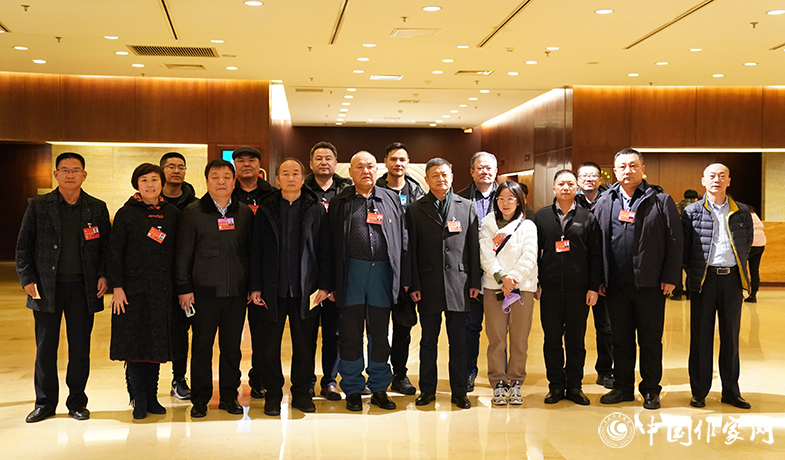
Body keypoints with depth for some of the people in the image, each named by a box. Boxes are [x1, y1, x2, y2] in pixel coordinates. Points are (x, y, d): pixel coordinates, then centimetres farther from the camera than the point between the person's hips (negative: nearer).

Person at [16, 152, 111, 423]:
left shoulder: (97, 208, 6)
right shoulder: (38, 207, 4)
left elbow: (106, 246, 9)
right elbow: (23, 246, 5)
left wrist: (103, 275, -3)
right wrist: (27, 279, -4)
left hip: (83, 288, 0)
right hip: (47, 288, 0)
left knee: (80, 349, 6)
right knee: (45, 348, 6)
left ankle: (77, 402, 19)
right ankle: (45, 403, 19)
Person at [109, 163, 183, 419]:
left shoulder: (172, 214, 7)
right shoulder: (126, 214, -1)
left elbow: (178, 252, 9)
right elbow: (115, 252, -3)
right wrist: (117, 287, -10)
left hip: (164, 290, 3)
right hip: (134, 289, -3)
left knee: (158, 343, 8)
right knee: (135, 343, 0)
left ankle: (152, 397, 18)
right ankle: (139, 400, 10)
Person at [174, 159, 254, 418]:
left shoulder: (245, 212, 9)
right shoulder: (193, 213, 1)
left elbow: (252, 251, 12)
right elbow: (182, 254, 1)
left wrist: (253, 287, 8)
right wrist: (184, 288, -3)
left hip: (237, 291, 2)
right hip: (204, 290, -2)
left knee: (232, 346, 8)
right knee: (202, 346, 3)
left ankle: (229, 397, 19)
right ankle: (200, 399, 14)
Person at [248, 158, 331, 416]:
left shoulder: (316, 209, 5)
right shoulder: (265, 210, 6)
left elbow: (324, 251, 4)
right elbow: (256, 251, 5)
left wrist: (323, 285, -2)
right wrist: (255, 287, -1)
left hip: (305, 289, 0)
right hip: (272, 289, 0)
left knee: (304, 345, 7)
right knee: (269, 346, 4)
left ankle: (301, 393, 20)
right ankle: (273, 395, 17)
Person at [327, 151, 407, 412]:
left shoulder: (391, 199, 11)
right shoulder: (339, 203, 7)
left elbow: (402, 240, 8)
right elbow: (332, 244, 3)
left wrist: (404, 278, 1)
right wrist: (330, 282, -4)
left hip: (383, 272, 1)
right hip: (352, 271, -1)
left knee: (380, 334, 8)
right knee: (351, 334, 5)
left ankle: (379, 388, 18)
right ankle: (353, 390, 15)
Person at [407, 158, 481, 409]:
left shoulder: (467, 206, 7)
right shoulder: (415, 210, 4)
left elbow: (473, 246, 6)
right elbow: (411, 250, 2)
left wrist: (475, 281, 2)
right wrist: (413, 285, -4)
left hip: (458, 284, 1)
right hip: (428, 285, 0)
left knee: (458, 342, 5)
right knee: (428, 341, 8)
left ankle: (459, 391, 15)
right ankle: (427, 390, 19)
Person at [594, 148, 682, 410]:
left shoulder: (661, 200, 2)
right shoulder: (605, 202, 9)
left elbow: (674, 240, -2)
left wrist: (670, 277, -8)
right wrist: (598, 278, 1)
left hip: (650, 283, -2)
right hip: (617, 283, 2)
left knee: (651, 340, 6)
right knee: (621, 339, 11)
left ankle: (650, 390, 17)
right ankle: (623, 387, 22)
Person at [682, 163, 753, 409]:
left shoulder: (742, 212, 7)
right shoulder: (692, 211, 1)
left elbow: (747, 242, 18)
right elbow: (683, 246, 4)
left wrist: (738, 265, 11)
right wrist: (693, 270, 1)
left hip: (732, 278, 2)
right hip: (704, 278, -2)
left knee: (731, 336, 8)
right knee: (701, 336, 2)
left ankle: (731, 391, 18)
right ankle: (699, 391, 10)